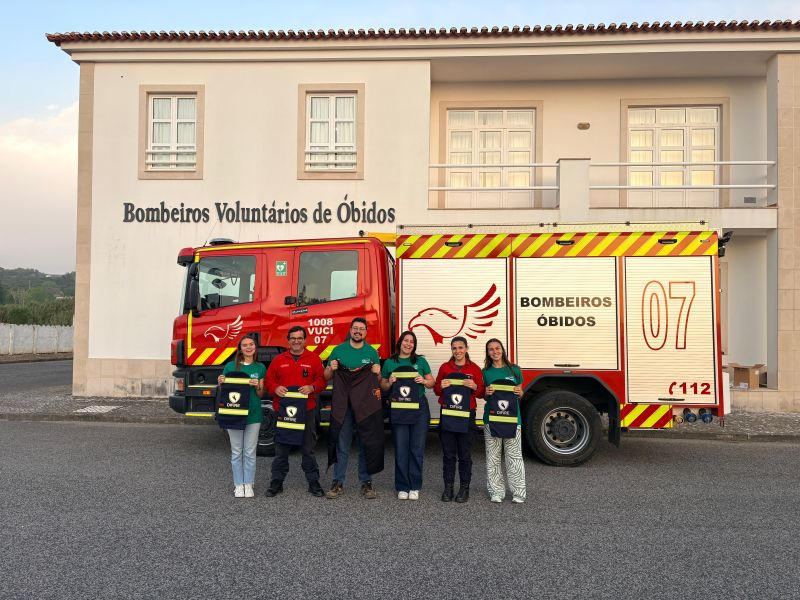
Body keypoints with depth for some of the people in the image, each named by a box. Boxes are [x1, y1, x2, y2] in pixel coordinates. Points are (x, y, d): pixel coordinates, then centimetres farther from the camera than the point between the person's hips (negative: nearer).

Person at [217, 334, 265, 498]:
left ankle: (249, 484, 17)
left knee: (250, 452, 6)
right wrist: (221, 383, -13)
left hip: (253, 414, 0)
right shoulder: (230, 366, 2)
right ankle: (238, 485, 18)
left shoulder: (260, 368, 5)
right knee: (237, 452, 7)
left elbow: (261, 394, 7)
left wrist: (257, 386, -14)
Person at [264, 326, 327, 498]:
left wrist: (312, 388, -15)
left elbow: (321, 380, 4)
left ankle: (313, 483, 17)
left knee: (308, 449, 7)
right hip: (283, 410, 1)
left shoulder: (314, 359, 5)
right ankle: (276, 482, 21)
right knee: (281, 450, 9)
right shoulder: (278, 360, 8)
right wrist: (275, 388, -12)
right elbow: (269, 380, 9)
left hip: (307, 411, -1)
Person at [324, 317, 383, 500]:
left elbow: (378, 381, 10)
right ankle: (338, 483, 11)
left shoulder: (372, 352, 7)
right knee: (341, 446, 3)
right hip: (342, 405, 0)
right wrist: (331, 369, -12)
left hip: (365, 405, 1)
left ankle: (366, 483, 15)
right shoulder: (338, 350, 6)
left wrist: (377, 373, -11)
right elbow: (326, 377, 9)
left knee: (366, 445, 6)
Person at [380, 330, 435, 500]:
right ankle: (402, 487, 12)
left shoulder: (421, 361, 8)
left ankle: (415, 487, 12)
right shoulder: (389, 363, 8)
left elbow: (432, 383, 11)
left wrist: (423, 381, -9)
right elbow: (383, 386, 13)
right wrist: (390, 382, -8)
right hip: (398, 409, 0)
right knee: (401, 449, 2)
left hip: (419, 408, 0)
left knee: (417, 448, 2)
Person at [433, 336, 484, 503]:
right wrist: (441, 386, -11)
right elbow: (436, 390, 11)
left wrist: (475, 387, -16)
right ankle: (448, 487, 16)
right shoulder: (445, 367, 7)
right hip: (447, 413, 1)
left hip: (467, 414, -1)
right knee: (448, 453, 6)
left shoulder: (475, 369, 2)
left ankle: (464, 488, 16)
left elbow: (481, 394, 5)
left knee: (465, 454, 4)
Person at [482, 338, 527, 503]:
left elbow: (520, 394, 14)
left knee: (514, 456, 1)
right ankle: (496, 491, 14)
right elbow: (482, 395, 12)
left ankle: (518, 492, 9)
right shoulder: (485, 372, 5)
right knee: (493, 457, 5)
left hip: (512, 418, 0)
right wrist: (487, 393, -10)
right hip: (491, 417, 1)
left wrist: (519, 392, -8)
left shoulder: (515, 370, 6)